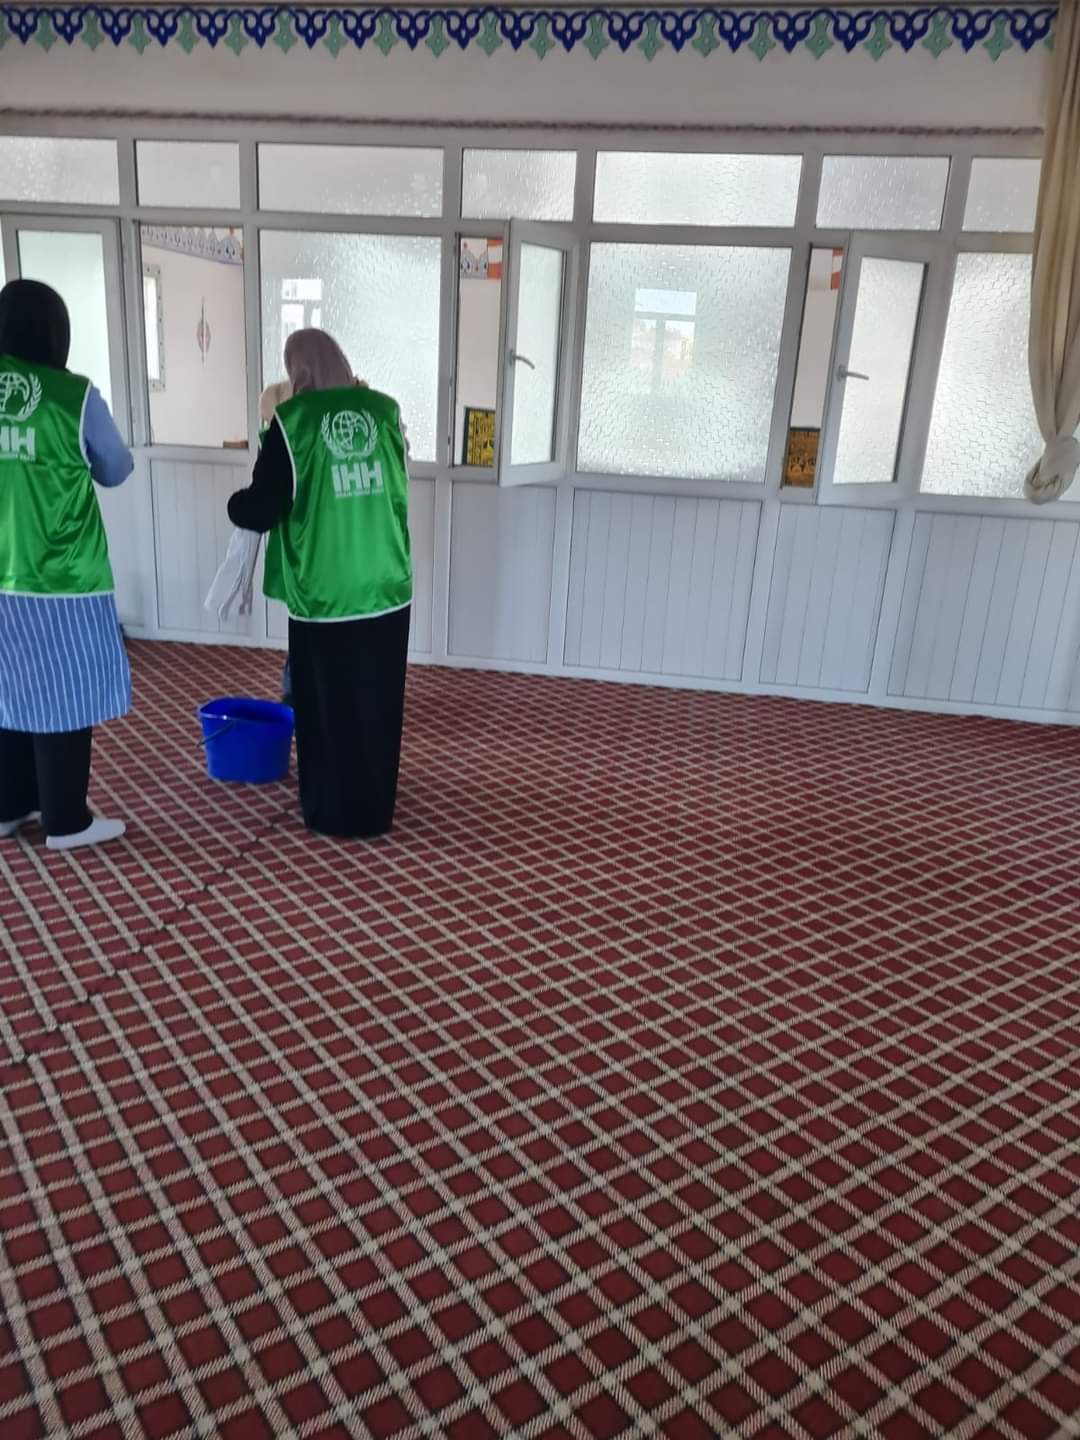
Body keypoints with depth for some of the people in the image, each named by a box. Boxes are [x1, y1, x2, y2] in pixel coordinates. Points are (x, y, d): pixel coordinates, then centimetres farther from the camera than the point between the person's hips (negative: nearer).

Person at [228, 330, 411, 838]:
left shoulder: (293, 421, -9)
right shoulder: (386, 411, 3)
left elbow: (262, 511, -7)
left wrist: (235, 503, 14)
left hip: (324, 596, -4)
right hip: (387, 589, 4)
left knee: (326, 708, 10)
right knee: (377, 705, 15)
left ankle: (331, 814, 21)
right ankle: (375, 810, 27)